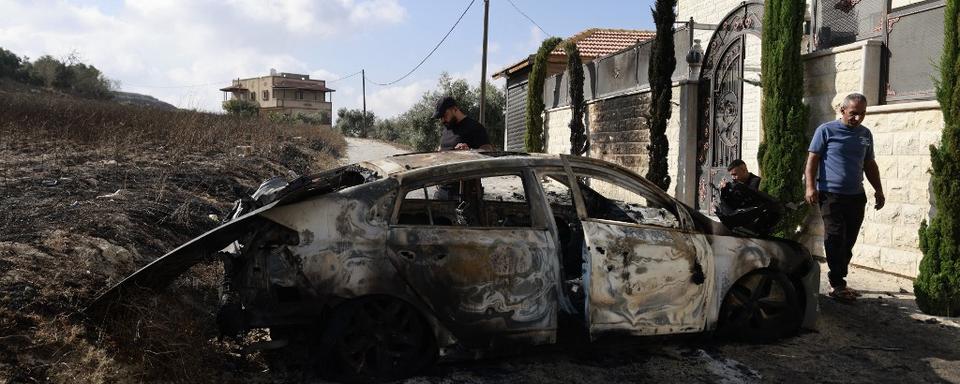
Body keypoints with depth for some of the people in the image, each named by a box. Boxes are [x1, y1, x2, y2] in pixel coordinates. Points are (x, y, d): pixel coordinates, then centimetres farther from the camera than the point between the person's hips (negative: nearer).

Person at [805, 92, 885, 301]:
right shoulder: (826, 130, -1)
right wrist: (811, 186, -12)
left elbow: (870, 164, 23)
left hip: (856, 196, 5)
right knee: (835, 239, -8)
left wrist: (878, 190, 18)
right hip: (831, 194, -5)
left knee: (848, 242, 7)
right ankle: (837, 284, -6)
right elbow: (812, 159, -3)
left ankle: (838, 281, 16)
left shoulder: (865, 134, 14)